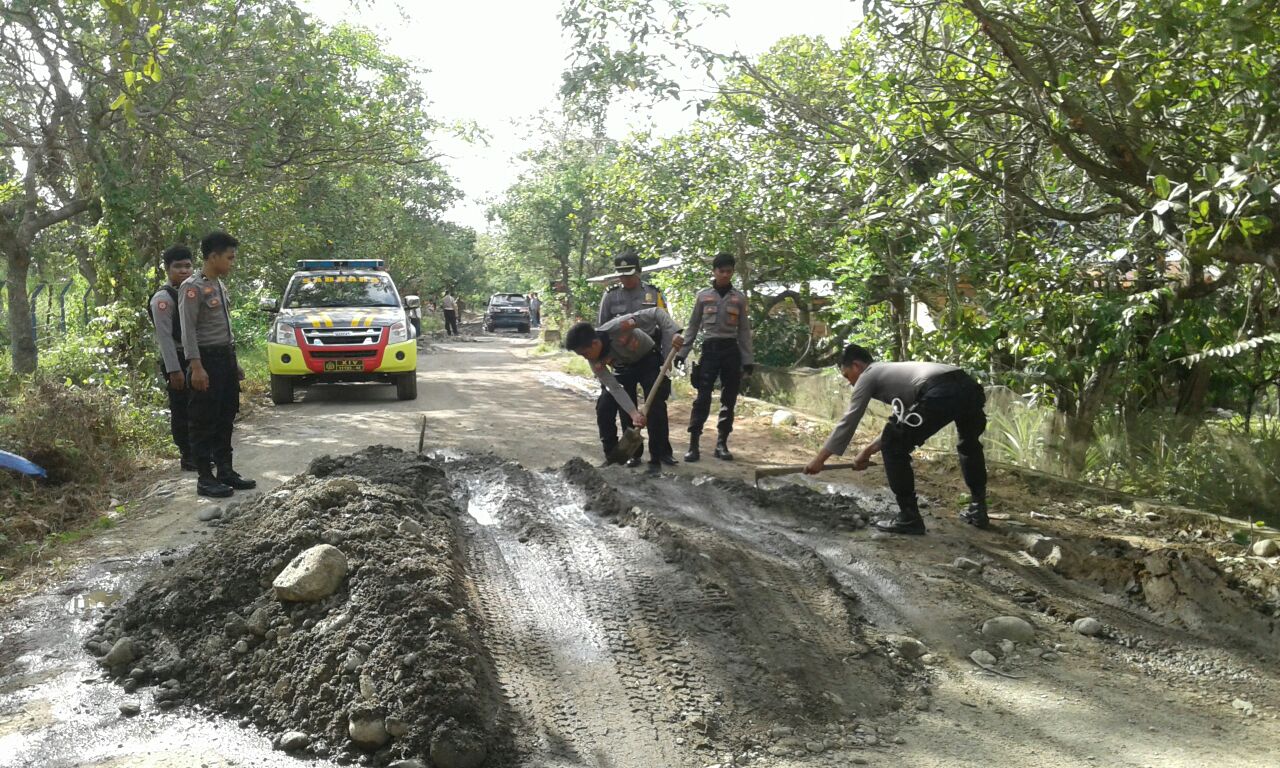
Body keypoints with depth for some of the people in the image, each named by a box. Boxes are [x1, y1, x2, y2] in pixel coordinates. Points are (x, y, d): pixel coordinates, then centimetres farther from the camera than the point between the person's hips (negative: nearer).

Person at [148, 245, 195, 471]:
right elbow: (165, 337, -15)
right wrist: (174, 370, -20)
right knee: (181, 411, 0)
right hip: (178, 360, -7)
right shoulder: (163, 297, -10)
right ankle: (187, 457, 7)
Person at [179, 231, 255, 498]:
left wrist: (234, 363, 21)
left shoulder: (220, 285, 15)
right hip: (207, 359, -9)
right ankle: (205, 478, 1)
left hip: (226, 358, 9)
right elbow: (188, 329, -16)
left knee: (225, 419, 13)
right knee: (205, 422, -4)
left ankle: (226, 471, 21)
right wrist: (196, 367, -23)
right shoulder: (193, 287, -11)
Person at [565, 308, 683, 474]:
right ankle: (611, 457, 8)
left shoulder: (618, 327, -38)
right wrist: (633, 413, -33)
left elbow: (656, 313, -33)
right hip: (623, 366, 4)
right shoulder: (596, 361, -22)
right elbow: (615, 388, -22)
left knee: (655, 408, -16)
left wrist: (673, 333, -45)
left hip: (649, 359, -4)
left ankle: (656, 460, -4)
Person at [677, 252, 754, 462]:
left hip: (731, 350, 2)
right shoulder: (703, 295, 5)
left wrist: (748, 360, 2)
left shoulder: (739, 298, 7)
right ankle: (693, 444, -5)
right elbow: (693, 326, 9)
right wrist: (682, 352, 1)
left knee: (729, 399, 4)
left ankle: (722, 443, 13)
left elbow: (744, 330, 8)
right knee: (703, 398, -8)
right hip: (709, 349, -2)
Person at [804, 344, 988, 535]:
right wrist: (869, 450, 47)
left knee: (893, 447, 7)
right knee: (969, 444, 37)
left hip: (940, 394, -9)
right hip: (970, 388, 9)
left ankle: (909, 517, 10)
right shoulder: (893, 372, 40)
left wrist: (820, 459, 18)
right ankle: (978, 510, 42)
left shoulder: (867, 377, 16)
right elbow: (900, 423, 44)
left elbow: (848, 422, 14)